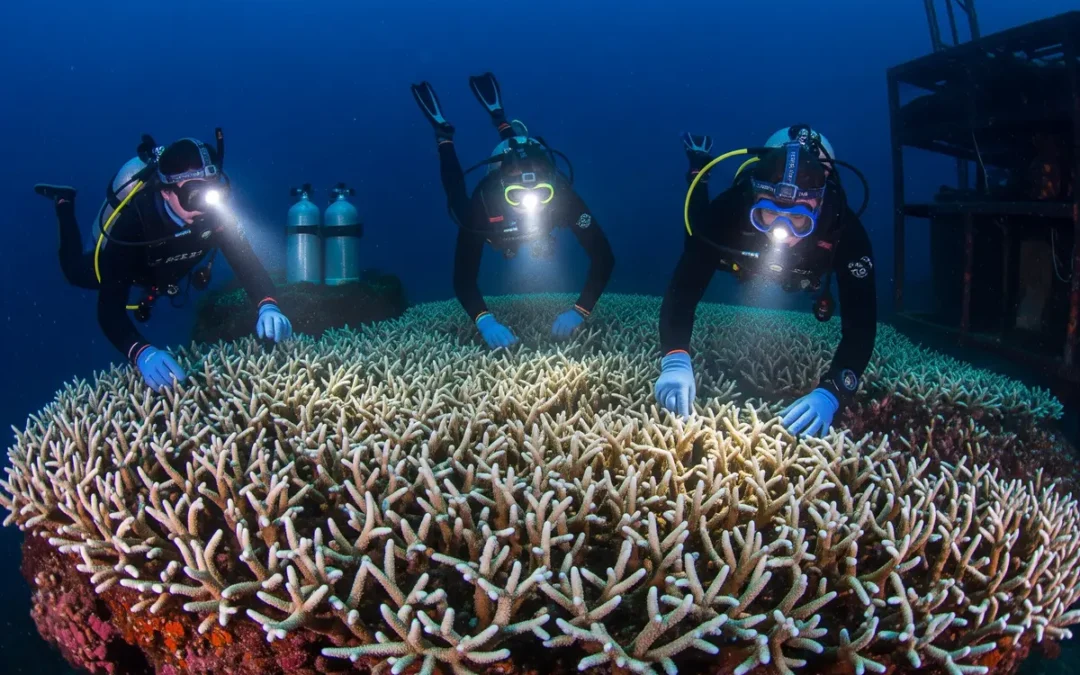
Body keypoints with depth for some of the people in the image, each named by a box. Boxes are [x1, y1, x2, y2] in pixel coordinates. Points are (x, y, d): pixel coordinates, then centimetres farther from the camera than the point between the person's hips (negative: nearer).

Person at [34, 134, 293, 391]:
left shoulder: (214, 213, -38)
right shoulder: (132, 222, -49)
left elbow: (247, 261, -40)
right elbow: (109, 308, -54)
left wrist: (267, 307, -62)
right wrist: (141, 353, -73)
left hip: (166, 269, 3)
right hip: (129, 266, -2)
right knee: (76, 274, 29)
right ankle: (64, 203, 44)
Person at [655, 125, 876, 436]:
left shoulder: (845, 230, -46)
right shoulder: (732, 210, -46)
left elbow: (860, 322, -49)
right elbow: (683, 288, -49)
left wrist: (831, 393, -65)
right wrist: (675, 360, -67)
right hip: (745, 265, -1)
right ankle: (700, 167, 38)